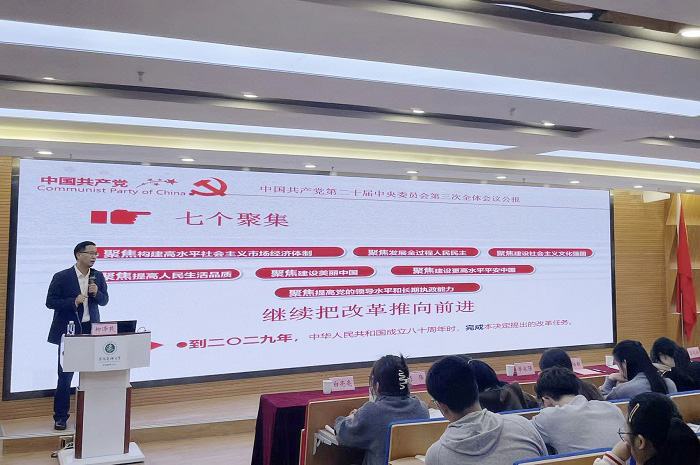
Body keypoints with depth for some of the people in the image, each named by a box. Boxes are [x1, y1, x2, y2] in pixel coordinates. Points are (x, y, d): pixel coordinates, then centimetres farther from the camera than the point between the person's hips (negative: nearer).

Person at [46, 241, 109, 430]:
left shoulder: (98, 276, 4)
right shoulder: (62, 277, -8)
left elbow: (104, 301, 9)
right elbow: (50, 302, -8)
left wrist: (96, 293, -12)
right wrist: (74, 301, -20)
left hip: (91, 331, 4)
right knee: (65, 376, 4)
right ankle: (60, 416, 16)